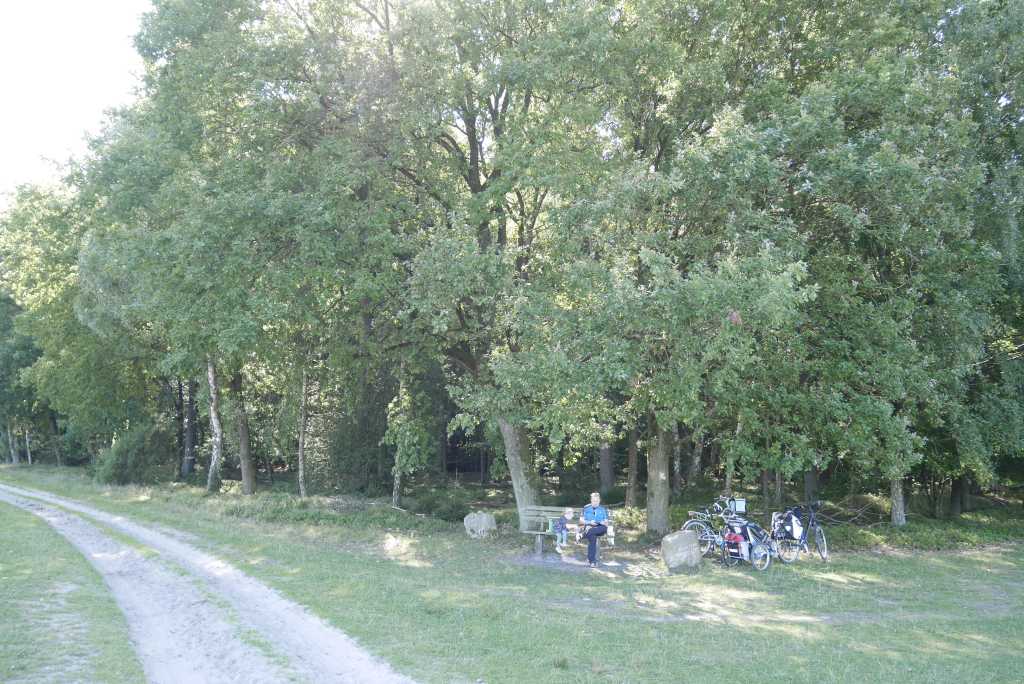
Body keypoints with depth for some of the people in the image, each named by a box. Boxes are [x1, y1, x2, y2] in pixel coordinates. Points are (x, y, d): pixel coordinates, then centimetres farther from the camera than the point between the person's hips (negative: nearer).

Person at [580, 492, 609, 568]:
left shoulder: (603, 509, 12)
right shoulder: (586, 508, 11)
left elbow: (606, 523, 9)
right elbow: (581, 521, 7)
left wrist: (603, 523, -14)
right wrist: (589, 522, -11)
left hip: (599, 529, 1)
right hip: (589, 527, -1)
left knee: (604, 528, -36)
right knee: (592, 537, -34)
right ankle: (592, 561, -32)